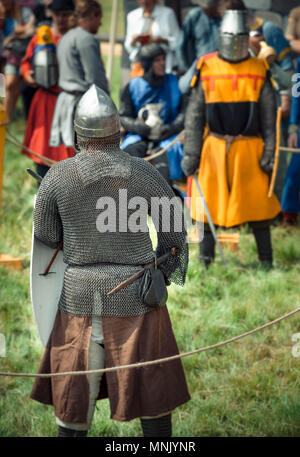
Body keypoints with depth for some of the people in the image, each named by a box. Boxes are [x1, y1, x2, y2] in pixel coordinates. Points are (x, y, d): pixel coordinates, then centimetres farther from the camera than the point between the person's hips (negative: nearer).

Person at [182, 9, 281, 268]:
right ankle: (205, 259, 15)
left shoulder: (259, 71, 4)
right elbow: (194, 115, 5)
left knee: (257, 202, 1)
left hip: (249, 148, 0)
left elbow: (269, 117, 6)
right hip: (214, 147, 0)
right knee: (208, 204, 4)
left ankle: (266, 261, 12)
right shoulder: (206, 69, 4)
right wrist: (191, 153, 0)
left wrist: (269, 152, -1)